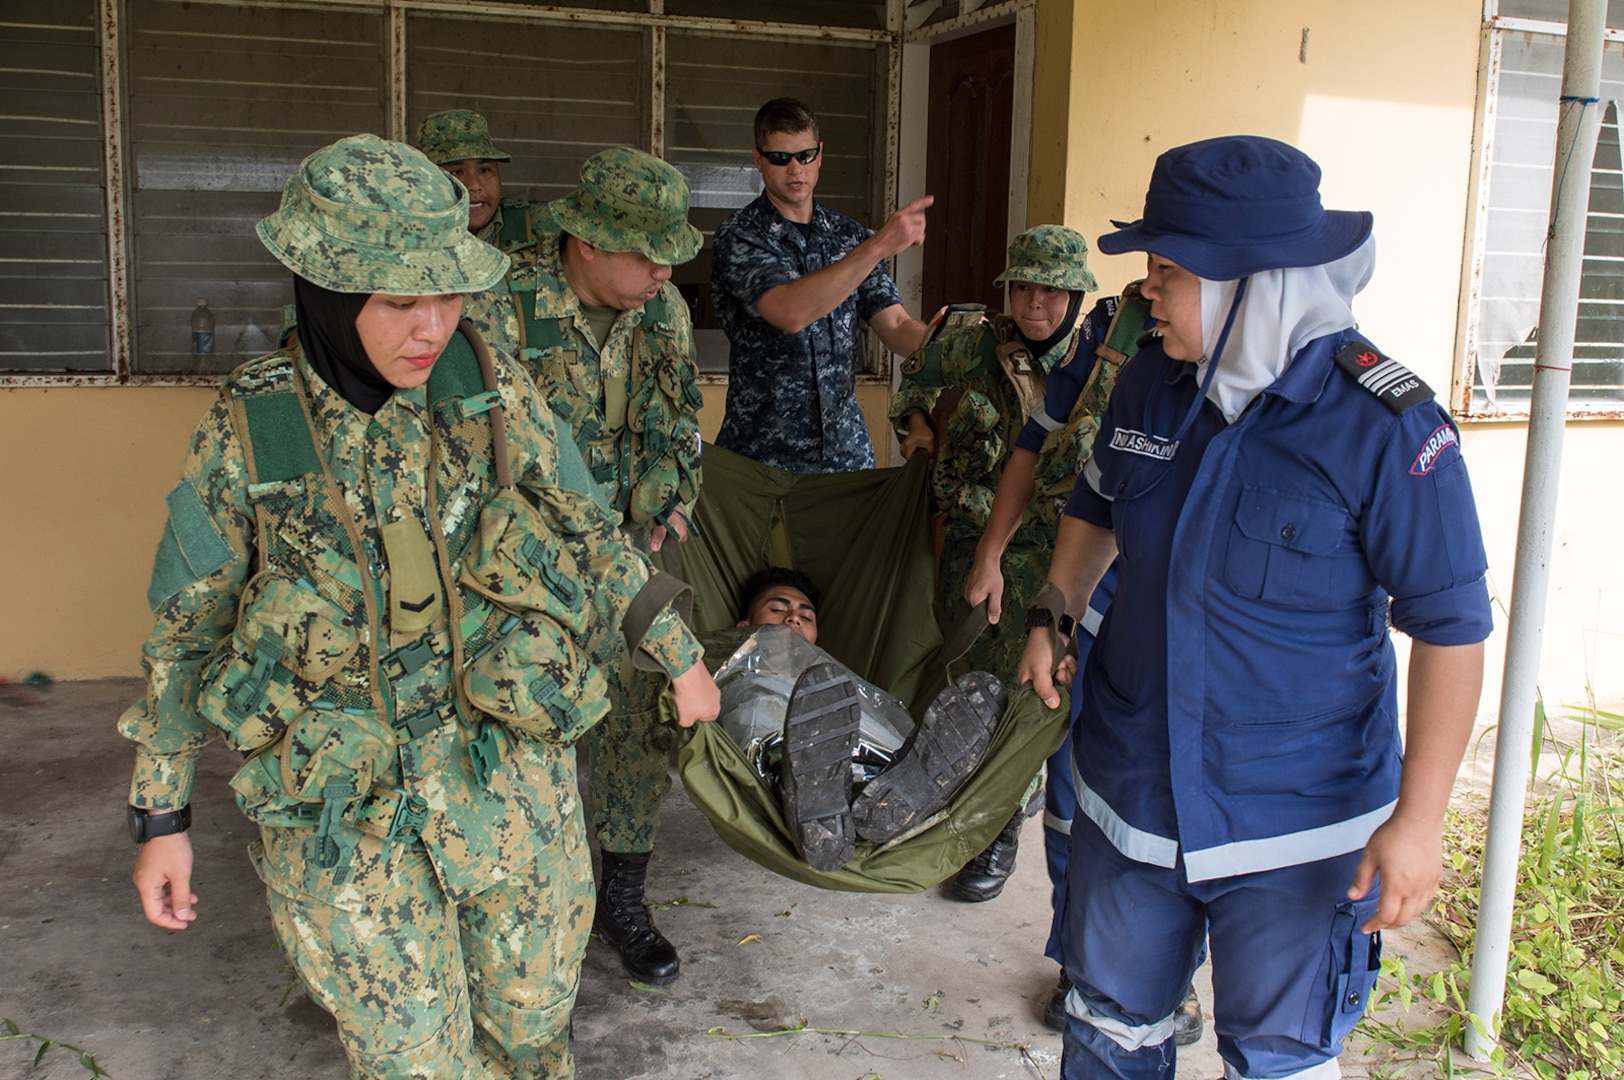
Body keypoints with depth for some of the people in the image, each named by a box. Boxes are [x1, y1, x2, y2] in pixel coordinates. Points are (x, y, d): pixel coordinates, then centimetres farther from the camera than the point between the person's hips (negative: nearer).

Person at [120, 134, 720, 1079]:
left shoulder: (495, 396, -9)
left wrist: (681, 656, 12)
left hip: (509, 782, 2)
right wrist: (162, 815, 3)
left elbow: (596, 540, 5)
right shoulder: (246, 435, -12)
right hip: (341, 816, -1)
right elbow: (186, 629, 0)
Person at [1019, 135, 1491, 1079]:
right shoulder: (1149, 384, -3)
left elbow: (1451, 627, -16)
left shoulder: (1385, 426, -20)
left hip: (1295, 824, -5)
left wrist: (1419, 819, -17)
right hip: (1132, 790, 5)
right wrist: (1055, 617, 10)